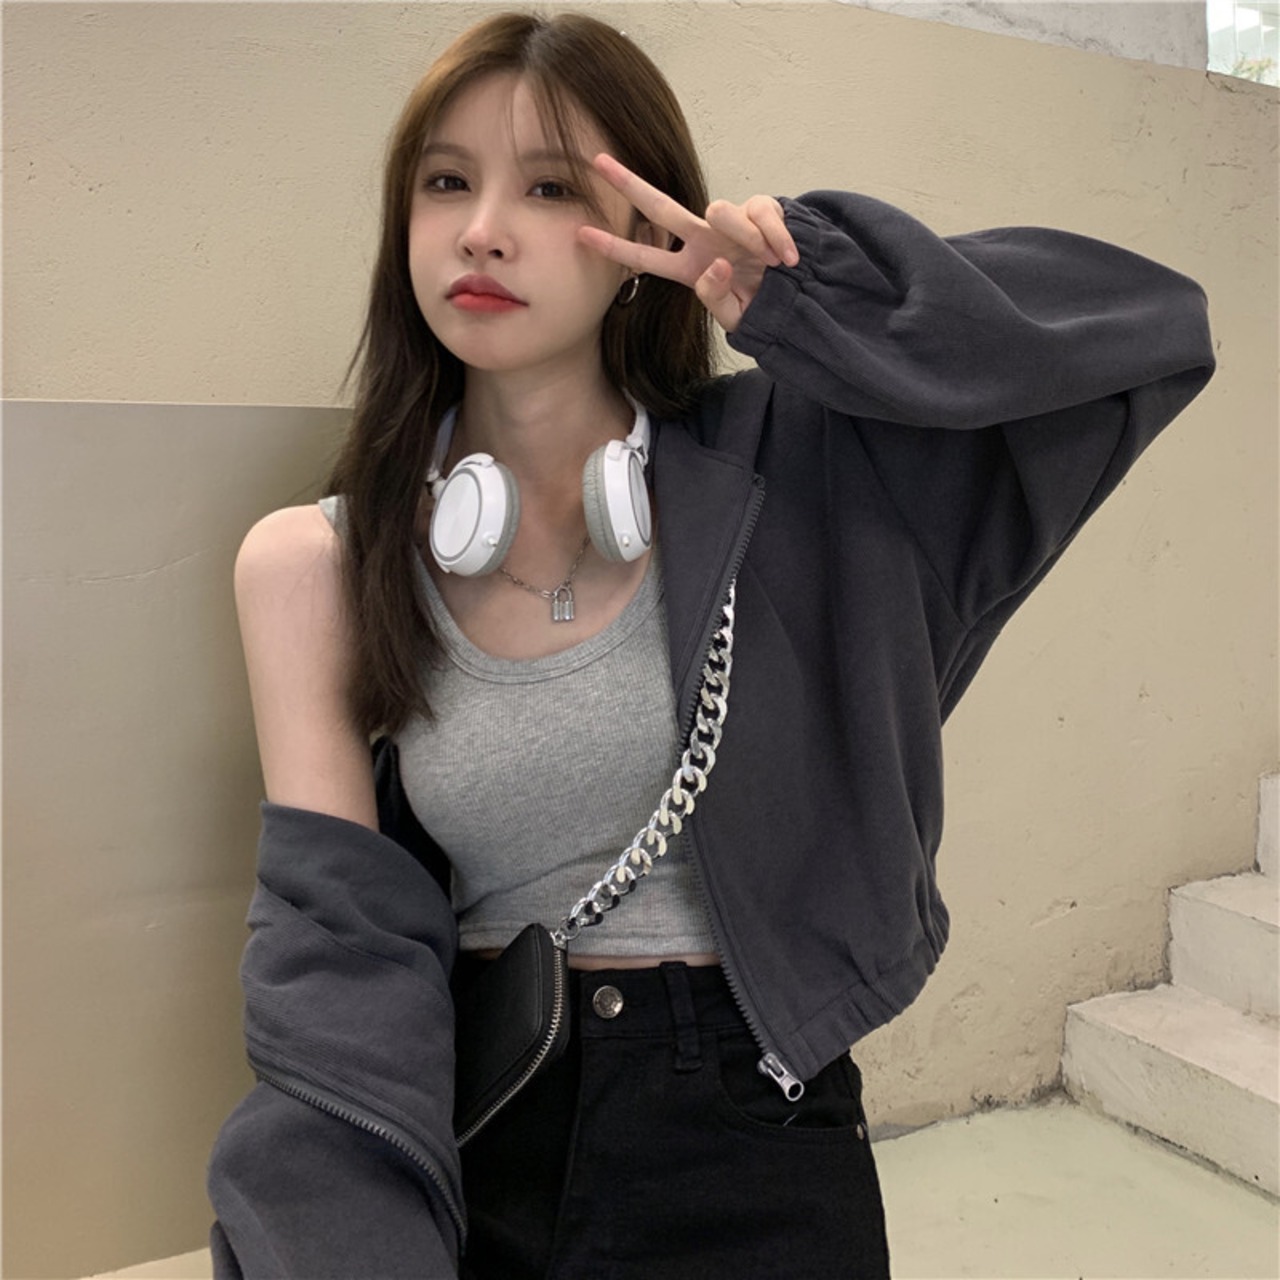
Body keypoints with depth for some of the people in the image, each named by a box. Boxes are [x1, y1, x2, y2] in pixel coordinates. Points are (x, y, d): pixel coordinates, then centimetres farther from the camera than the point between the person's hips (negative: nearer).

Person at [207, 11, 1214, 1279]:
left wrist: (804, 286, -20)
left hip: (752, 1138, 0)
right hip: (465, 1137, 1)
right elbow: (338, 935, -11)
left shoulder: (776, 471, -8)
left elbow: (1145, 326, -9)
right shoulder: (312, 564, -7)